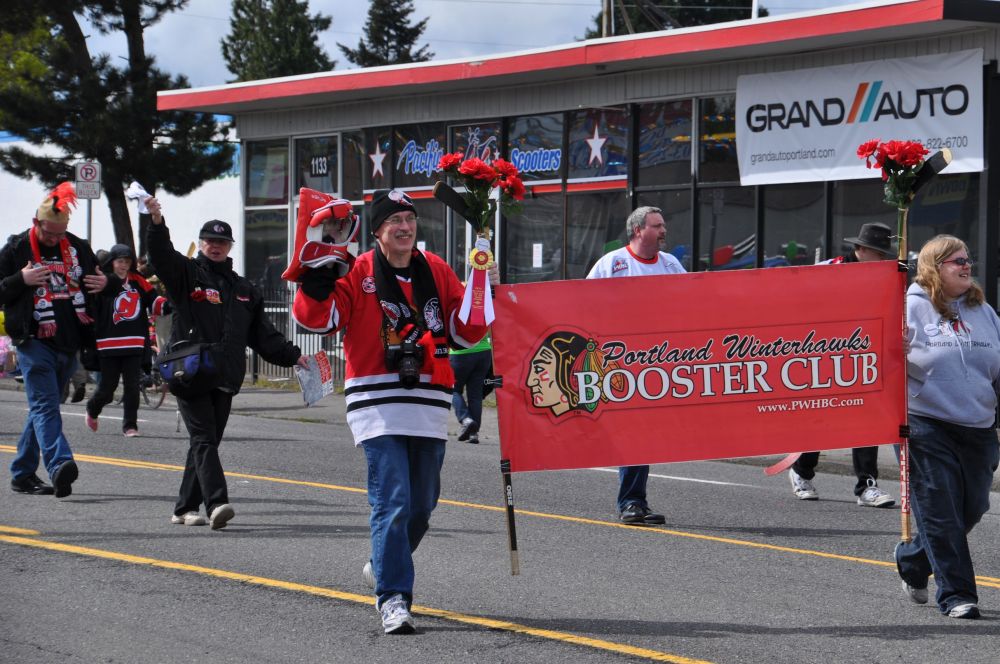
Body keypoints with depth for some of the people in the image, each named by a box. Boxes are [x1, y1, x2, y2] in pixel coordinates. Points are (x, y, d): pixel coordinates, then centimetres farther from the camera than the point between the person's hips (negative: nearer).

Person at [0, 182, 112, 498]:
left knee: (43, 406, 11)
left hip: (69, 342, 5)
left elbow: (100, 277, 26)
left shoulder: (78, 248, 11)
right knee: (45, 405, -16)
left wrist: (107, 282, 2)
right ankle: (59, 466, -32)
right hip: (34, 341, -5)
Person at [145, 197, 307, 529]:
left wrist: (292, 355, 10)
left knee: (206, 442, 8)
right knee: (204, 439, -15)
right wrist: (156, 224, -32)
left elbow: (262, 333, 21)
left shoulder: (243, 289, 21)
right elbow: (162, 255, -14)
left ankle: (185, 508, 15)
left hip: (225, 378, 5)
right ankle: (216, 503, -27)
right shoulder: (187, 274, 6)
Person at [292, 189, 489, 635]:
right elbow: (315, 317, -11)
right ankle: (392, 598, -10)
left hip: (429, 407, 5)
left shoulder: (437, 272, 11)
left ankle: (383, 567, 39)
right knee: (392, 502, -13)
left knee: (422, 505, 14)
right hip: (378, 406, -5)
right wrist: (319, 275, -23)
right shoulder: (358, 272, -3)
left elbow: (465, 333, 12)